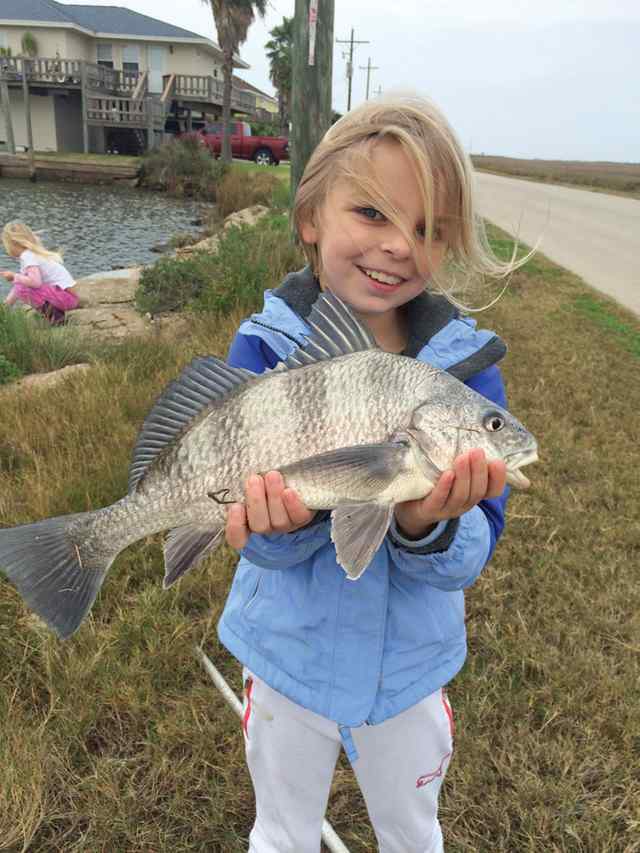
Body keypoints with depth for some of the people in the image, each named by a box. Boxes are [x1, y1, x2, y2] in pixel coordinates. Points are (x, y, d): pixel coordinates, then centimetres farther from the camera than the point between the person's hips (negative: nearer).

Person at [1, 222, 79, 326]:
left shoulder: (27, 256, -13)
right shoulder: (34, 253, 15)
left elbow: (35, 282, -29)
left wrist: (14, 276, -12)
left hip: (66, 296, -10)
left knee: (22, 288, -21)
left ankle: (55, 317, -11)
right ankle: (55, 312, 13)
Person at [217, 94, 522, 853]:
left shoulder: (466, 361, -17)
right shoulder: (261, 348, -18)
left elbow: (472, 555, -17)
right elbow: (268, 543, -18)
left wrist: (428, 526, -39)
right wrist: (288, 516, -41)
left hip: (409, 664, 1)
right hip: (289, 654, 0)